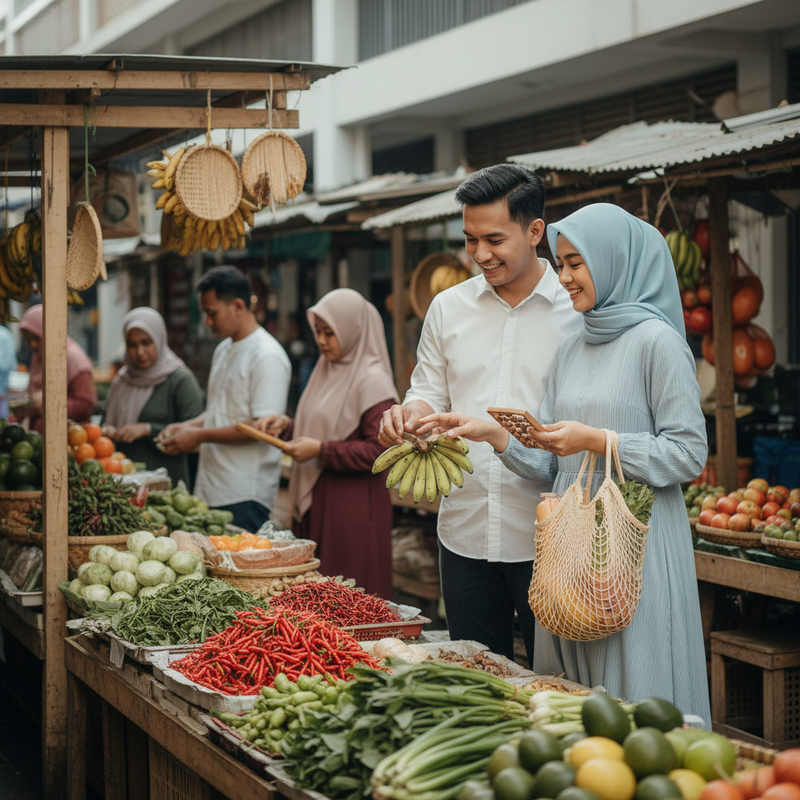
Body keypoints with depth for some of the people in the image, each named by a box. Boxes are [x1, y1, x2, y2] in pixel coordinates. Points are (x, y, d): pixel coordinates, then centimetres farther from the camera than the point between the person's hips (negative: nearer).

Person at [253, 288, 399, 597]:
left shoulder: (372, 380, -11)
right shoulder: (326, 370, 15)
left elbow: (379, 451, -17)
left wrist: (321, 450, -17)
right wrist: (287, 425, 7)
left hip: (354, 505, -8)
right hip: (315, 499, 8)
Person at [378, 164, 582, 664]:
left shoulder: (580, 309, -3)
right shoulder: (449, 308, 10)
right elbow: (430, 391, 17)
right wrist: (413, 412, -6)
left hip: (546, 538, -4)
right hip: (465, 533, 4)